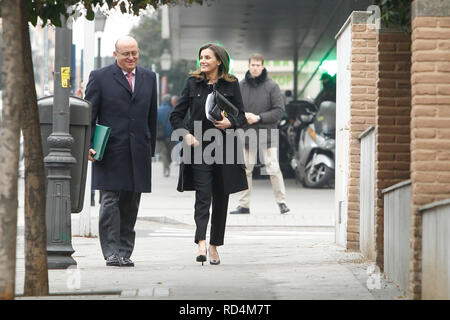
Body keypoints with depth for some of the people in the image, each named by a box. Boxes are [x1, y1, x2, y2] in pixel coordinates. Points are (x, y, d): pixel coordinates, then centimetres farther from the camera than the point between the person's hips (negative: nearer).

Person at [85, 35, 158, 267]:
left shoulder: (149, 78, 13)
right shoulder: (100, 77, 1)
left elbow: (152, 116, 17)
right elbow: (88, 114, 0)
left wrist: (150, 149, 14)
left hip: (138, 153, 4)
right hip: (110, 152, -4)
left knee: (130, 205, 5)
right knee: (110, 202, -8)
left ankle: (125, 252, 11)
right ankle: (111, 252, -5)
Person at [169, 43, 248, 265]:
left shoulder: (231, 84, 6)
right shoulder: (193, 84, 7)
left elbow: (241, 116, 9)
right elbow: (176, 116, 8)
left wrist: (229, 123, -12)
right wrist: (186, 134, -8)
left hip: (223, 147, 1)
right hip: (198, 146, -1)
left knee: (220, 198, 6)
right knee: (203, 196, -14)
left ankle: (214, 246, 17)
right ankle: (201, 244, -26)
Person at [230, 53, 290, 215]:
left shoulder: (271, 86, -3)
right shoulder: (240, 86, 6)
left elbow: (279, 110, -6)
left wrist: (259, 117, -15)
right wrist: (242, 116, -12)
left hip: (267, 133, -3)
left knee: (273, 168, -8)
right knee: (246, 170, 5)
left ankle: (282, 202, 1)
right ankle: (244, 204, 12)